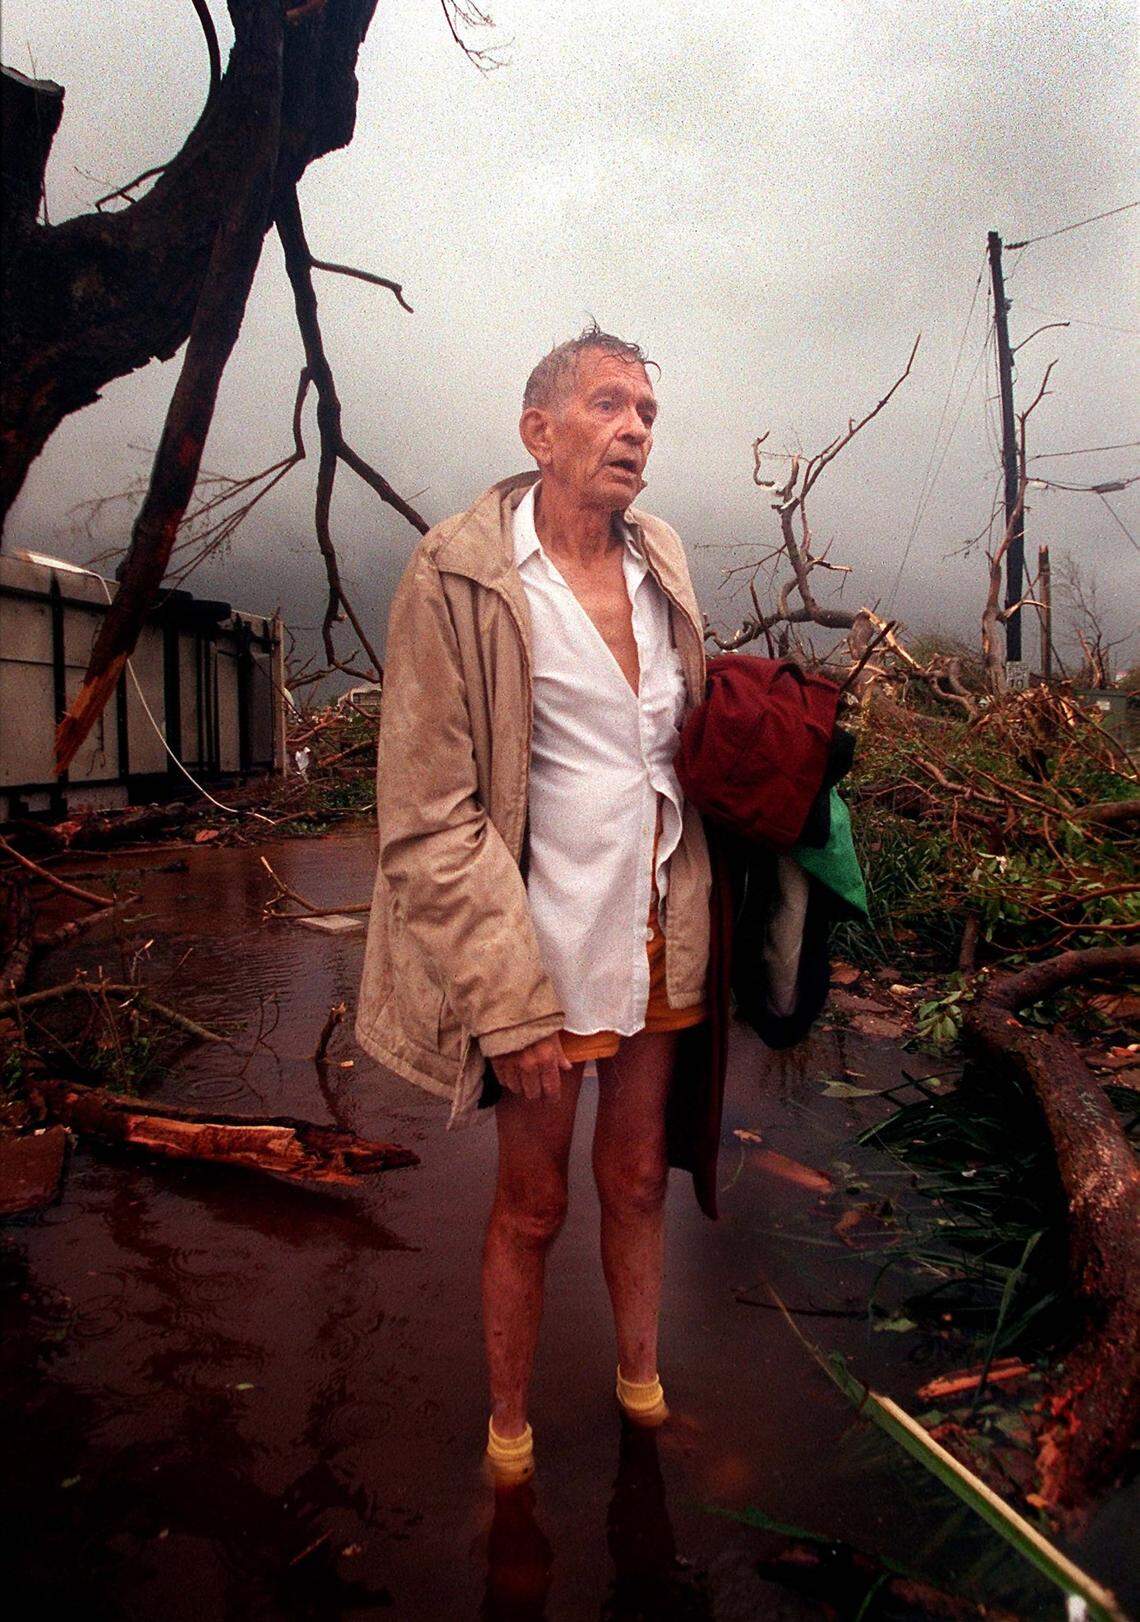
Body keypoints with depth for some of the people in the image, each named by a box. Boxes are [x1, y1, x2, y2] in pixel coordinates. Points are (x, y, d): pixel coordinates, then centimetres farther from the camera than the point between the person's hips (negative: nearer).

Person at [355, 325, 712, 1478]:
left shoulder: (660, 560, 5)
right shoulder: (458, 580, -13)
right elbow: (429, 819, -14)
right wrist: (511, 1001, -17)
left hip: (658, 936, 5)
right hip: (540, 949, -5)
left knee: (637, 1179, 21)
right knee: (531, 1207, 13)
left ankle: (641, 1383, 46)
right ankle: (508, 1427, 38)